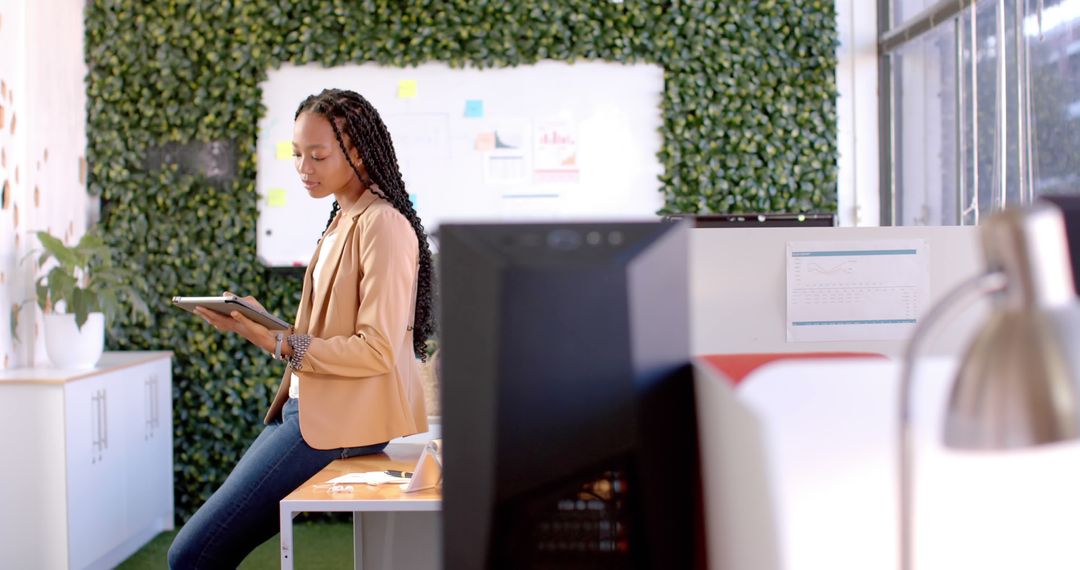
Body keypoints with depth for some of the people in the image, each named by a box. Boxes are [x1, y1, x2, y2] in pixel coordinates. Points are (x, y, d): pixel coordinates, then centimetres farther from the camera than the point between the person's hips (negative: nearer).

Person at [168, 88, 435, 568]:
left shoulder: (383, 225, -13)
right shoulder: (342, 222, 15)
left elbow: (376, 349, -18)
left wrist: (278, 343, -22)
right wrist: (261, 326, 2)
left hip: (337, 420, -9)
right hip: (309, 405, 9)